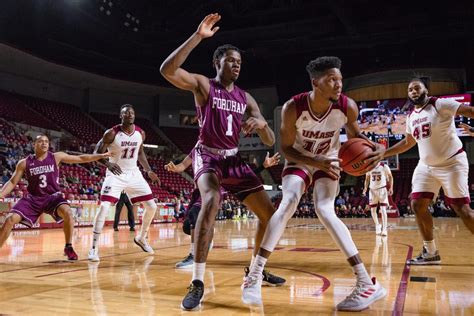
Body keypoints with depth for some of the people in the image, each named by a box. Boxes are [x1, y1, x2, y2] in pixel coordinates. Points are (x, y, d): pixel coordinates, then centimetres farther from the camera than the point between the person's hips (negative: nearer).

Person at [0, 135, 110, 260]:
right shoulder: (24, 163, -1)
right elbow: (12, 182, 4)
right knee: (10, 220, -16)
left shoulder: (57, 157, -2)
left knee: (67, 213, -30)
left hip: (53, 197, -1)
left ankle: (68, 247, -11)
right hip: (33, 198, 1)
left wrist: (101, 155, -6)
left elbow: (81, 158, 0)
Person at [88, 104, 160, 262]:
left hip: (134, 174, 5)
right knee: (104, 207, -20)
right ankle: (94, 248, -10)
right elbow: (97, 153, -13)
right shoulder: (112, 133, -15)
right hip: (115, 175, -5)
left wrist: (149, 171, 8)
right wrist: (108, 164, -33)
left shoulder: (140, 133, -1)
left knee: (152, 207, 4)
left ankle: (141, 238, 27)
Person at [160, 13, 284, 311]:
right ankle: (198, 282, -28)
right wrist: (197, 36, -27)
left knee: (269, 213, 3)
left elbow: (270, 142, 3)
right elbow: (167, 70, -25)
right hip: (207, 156, -6)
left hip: (234, 159, 6)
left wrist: (263, 123, -21)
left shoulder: (246, 98, 8)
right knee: (212, 200, -36)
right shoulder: (203, 85, -4)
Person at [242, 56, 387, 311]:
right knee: (288, 203, -25)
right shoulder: (293, 108, -28)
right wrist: (318, 162, -32)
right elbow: (286, 148, -18)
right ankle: (254, 275, -19)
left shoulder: (347, 107, -22)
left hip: (329, 162, 1)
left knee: (325, 210, -22)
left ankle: (367, 283, -19)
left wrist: (376, 148, -22)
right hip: (299, 161, 0)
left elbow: (355, 135, -1)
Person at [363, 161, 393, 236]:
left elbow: (390, 177, 0)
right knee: (373, 210, 6)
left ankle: (384, 229, -10)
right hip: (373, 190, 3)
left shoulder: (384, 166, -11)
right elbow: (367, 179, 11)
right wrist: (365, 188, 0)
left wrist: (391, 188, -9)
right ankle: (377, 225, 27)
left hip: (382, 189, -3)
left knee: (383, 209, -11)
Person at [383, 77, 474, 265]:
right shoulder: (411, 117, 10)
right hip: (426, 166, 7)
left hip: (452, 163, -7)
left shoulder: (440, 104, -11)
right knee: (418, 205, -1)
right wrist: (382, 154, 20)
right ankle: (430, 252, 11)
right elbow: (408, 142, 23)